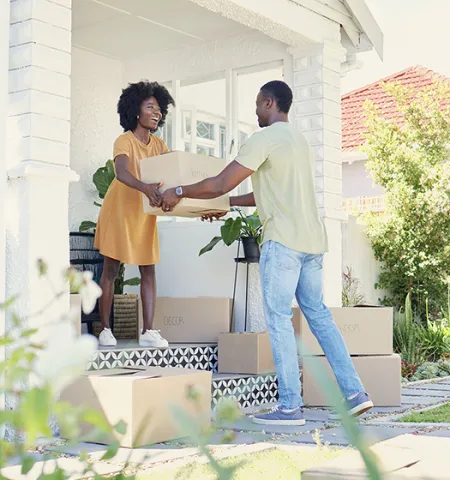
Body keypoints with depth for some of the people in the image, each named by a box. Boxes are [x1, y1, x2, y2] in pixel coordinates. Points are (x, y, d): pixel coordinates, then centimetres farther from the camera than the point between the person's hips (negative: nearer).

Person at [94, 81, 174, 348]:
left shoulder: (159, 145, 4)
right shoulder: (125, 141, -15)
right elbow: (121, 172, -34)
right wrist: (146, 188, -52)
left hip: (145, 214, 5)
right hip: (119, 210, -5)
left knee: (148, 270, -1)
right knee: (111, 270, 1)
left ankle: (148, 332, -1)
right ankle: (106, 330, 9)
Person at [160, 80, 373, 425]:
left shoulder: (266, 138, -8)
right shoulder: (299, 141, 21)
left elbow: (221, 184, -12)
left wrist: (179, 192, 2)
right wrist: (228, 205, 34)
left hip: (284, 241, -9)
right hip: (313, 241, 9)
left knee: (279, 320, -2)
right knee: (318, 314, 13)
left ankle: (290, 407, 0)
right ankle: (355, 393, 11)